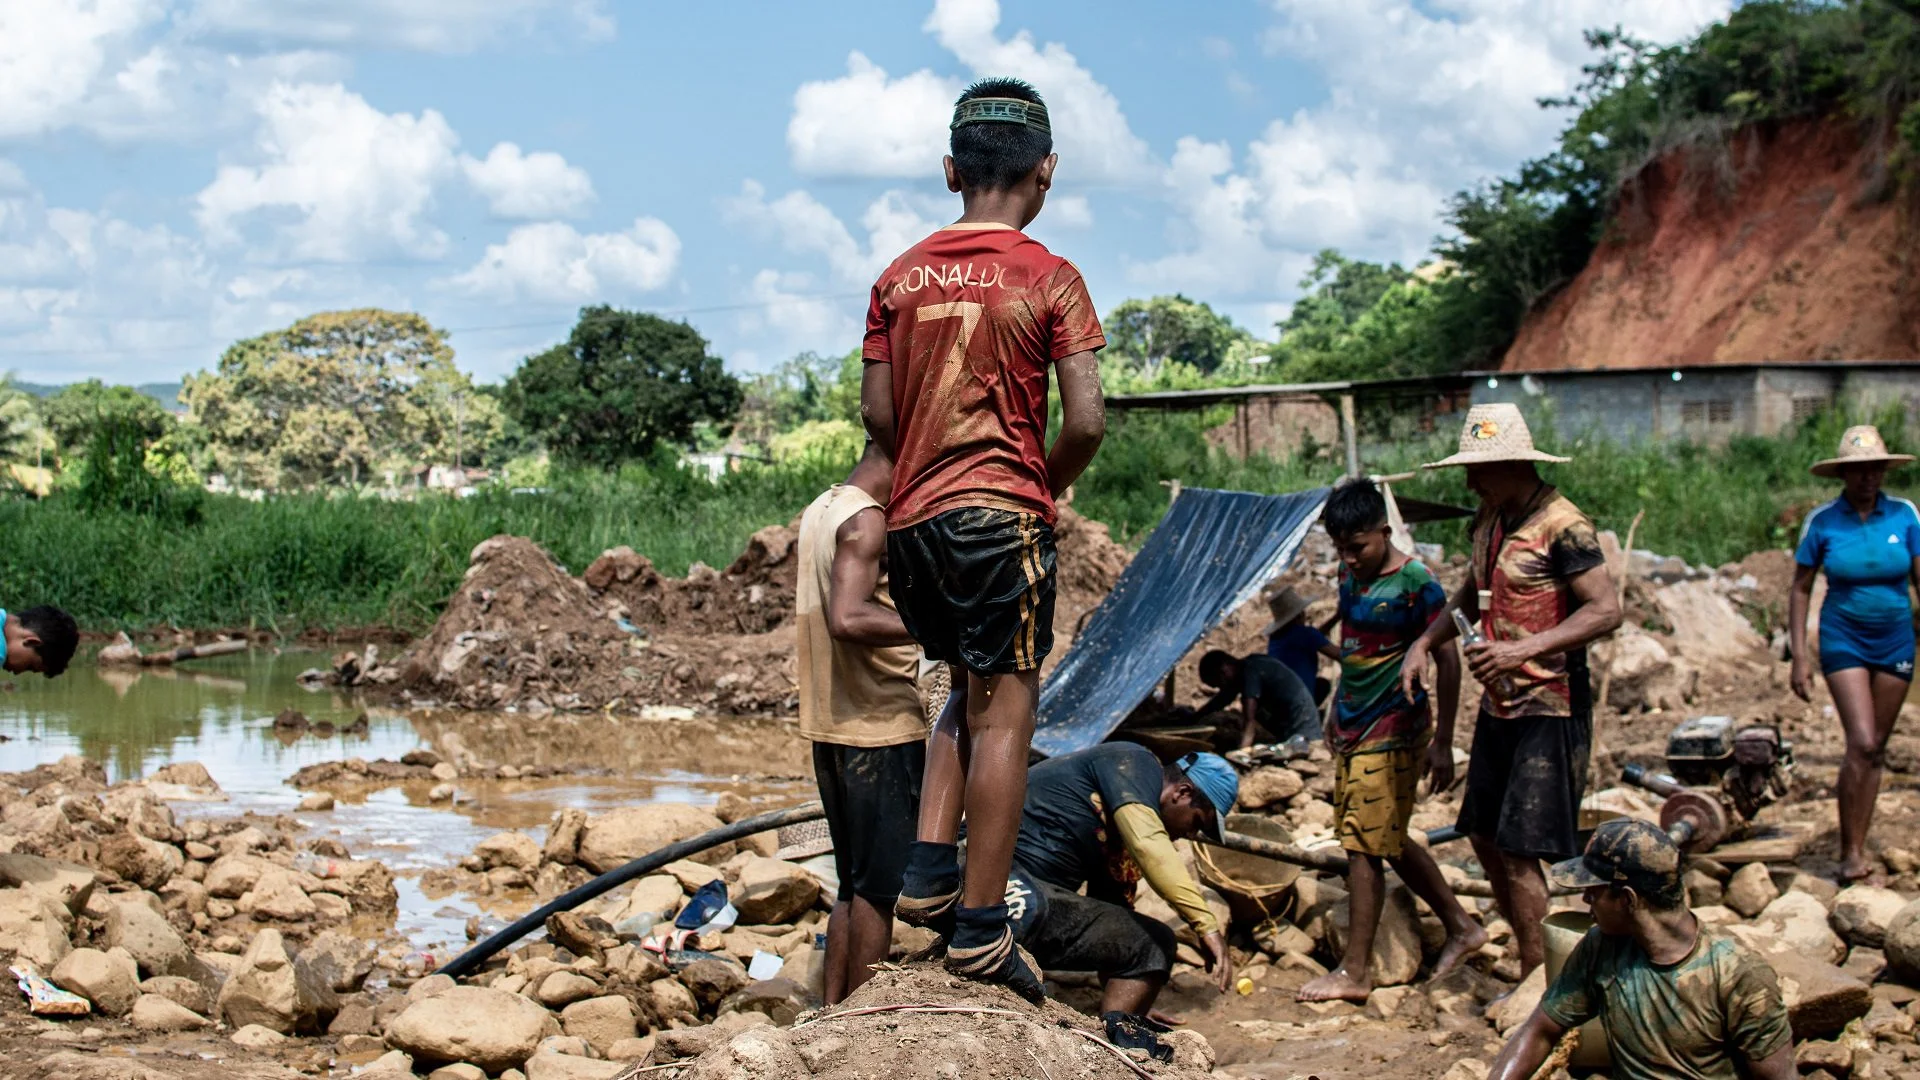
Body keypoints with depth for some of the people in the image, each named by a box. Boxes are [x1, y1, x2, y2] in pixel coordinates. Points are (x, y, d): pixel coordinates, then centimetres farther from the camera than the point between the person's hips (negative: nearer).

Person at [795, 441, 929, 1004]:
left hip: (831, 725, 10)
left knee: (855, 884, 16)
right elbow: (847, 619, -28)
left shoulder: (821, 509, 15)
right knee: (881, 887, -3)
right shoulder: (867, 519, -15)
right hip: (880, 728, -10)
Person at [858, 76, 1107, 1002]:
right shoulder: (1049, 278, -5)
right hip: (1003, 512, -5)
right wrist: (1047, 487, 8)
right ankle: (979, 929, 1)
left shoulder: (900, 276, 8)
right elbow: (1086, 421, -10)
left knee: (969, 693, 22)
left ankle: (928, 870, 11)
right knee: (1005, 713, 0)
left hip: (913, 517, 5)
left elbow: (877, 413, 7)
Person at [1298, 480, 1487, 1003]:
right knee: (1389, 842, 15)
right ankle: (1461, 926, 30)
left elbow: (1448, 662, -14)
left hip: (1392, 733, -8)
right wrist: (1338, 710, 23)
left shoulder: (1414, 585, -16)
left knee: (1363, 846, -7)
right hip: (1354, 729, 9)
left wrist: (1442, 742, -15)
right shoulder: (1351, 576, 7)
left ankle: (1354, 972, 0)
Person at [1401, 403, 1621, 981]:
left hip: (1549, 710, -9)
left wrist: (1523, 650, -28)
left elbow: (1606, 611, -22)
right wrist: (1425, 643, 10)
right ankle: (1531, 957, 26)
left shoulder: (1562, 526, -16)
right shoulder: (1489, 519, 10)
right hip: (1499, 705, 9)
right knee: (1484, 833, 13)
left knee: (1519, 847, -8)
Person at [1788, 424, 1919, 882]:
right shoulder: (1822, 522, -6)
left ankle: (1857, 847, 16)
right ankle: (1850, 853, -8)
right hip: (1843, 639, -2)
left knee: (1876, 748, 6)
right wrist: (1799, 657, -5)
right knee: (1861, 744, -15)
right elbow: (1800, 590, 0)